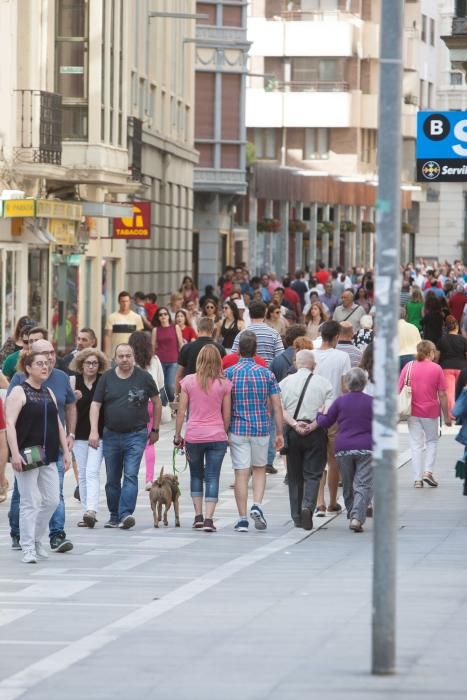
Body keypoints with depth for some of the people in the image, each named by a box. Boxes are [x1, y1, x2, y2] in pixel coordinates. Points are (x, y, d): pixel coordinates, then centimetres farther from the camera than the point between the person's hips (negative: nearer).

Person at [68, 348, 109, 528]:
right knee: (82, 474, 7)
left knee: (91, 472, -14)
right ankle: (86, 513, 14)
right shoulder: (74, 381, 4)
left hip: (98, 434, -3)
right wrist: (74, 398, -15)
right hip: (79, 434, 3)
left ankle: (91, 511, -22)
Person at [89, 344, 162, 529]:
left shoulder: (144, 377, 0)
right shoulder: (107, 378, 4)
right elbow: (95, 405, 2)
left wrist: (155, 429, 11)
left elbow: (157, 402, 10)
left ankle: (125, 514, -23)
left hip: (136, 435, -3)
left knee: (131, 475, -15)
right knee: (112, 479, 9)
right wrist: (94, 430, -10)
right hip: (111, 435, 3)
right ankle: (114, 516, 19)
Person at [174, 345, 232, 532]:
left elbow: (181, 411, 0)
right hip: (217, 436, 0)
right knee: (212, 478, 1)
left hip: (193, 436, 1)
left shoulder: (189, 381, -1)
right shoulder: (224, 384, -1)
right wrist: (224, 434, 17)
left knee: (196, 475, 17)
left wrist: (177, 435, 9)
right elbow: (227, 415, 3)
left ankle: (198, 515, 13)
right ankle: (209, 518, -8)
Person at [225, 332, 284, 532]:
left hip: (237, 429, -1)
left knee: (241, 474, 2)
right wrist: (280, 433, 5)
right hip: (261, 429, 1)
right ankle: (257, 506, -2)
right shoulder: (266, 374, 0)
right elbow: (276, 406, -1)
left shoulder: (229, 373, -4)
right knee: (260, 469, 18)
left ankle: (243, 519, 2)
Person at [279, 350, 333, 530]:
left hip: (292, 433, 2)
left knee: (294, 476, 11)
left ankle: (297, 516, 13)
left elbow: (280, 409, -5)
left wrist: (294, 424, -11)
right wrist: (313, 426, -7)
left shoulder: (285, 382, 5)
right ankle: (308, 506, -20)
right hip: (315, 434, -2)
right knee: (312, 474, 2)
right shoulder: (323, 383, 0)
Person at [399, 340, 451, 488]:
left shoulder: (408, 367, -1)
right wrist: (446, 416, 2)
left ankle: (417, 479, 6)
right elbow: (442, 395, -6)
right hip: (431, 412, -1)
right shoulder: (436, 369, -7)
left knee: (416, 445, 8)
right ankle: (428, 471, 5)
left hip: (413, 412, 1)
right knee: (432, 441, 19)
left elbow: (399, 391, -1)